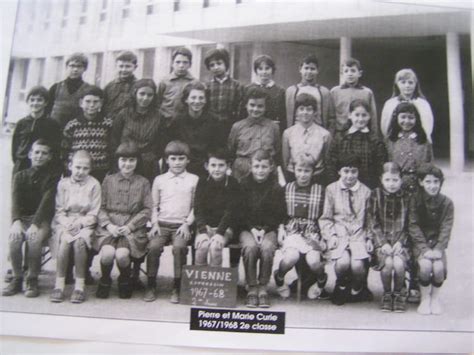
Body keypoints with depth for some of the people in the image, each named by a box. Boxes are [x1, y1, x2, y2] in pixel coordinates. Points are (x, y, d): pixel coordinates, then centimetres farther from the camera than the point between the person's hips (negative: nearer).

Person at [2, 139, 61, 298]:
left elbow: (47, 201, -12)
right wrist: (16, 222, -24)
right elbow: (15, 200, -5)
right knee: (14, 238, -28)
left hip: (43, 219, -2)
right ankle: (17, 279, -12)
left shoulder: (53, 175, 2)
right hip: (22, 218, 3)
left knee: (34, 238, -33)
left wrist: (35, 224, -27)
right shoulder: (20, 176, 12)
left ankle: (32, 280, -16)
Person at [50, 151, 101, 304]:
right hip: (64, 222, 1)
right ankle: (59, 284, -23)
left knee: (79, 241, -32)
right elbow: (59, 210, 5)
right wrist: (66, 223, -14)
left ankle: (79, 285, -23)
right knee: (65, 240, -30)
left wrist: (79, 223, -16)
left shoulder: (93, 184, 3)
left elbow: (93, 213, 0)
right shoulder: (63, 183, 8)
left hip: (85, 223, -1)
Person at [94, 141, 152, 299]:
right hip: (109, 226, 1)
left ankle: (125, 281, 5)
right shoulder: (108, 180, 13)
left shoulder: (143, 183, 9)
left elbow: (147, 210, 3)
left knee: (122, 254, -29)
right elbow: (101, 208, 9)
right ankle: (105, 281, 5)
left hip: (133, 228, -1)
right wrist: (109, 225, -9)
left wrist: (130, 226, -9)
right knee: (107, 253, -28)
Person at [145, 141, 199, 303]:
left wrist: (187, 224, -4)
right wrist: (155, 223, 1)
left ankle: (177, 288, -15)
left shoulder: (194, 180, 10)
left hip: (182, 225, -1)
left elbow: (195, 206, 8)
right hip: (162, 224, 1)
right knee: (154, 246, -26)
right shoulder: (159, 180, 14)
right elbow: (154, 206, 15)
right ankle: (151, 286, -9)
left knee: (179, 247, -30)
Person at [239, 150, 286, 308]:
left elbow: (279, 215, 2)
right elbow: (240, 212, 3)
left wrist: (264, 229, -11)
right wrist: (252, 229, -11)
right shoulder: (244, 185, 4)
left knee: (267, 248, -32)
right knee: (250, 247, -32)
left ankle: (263, 288, -16)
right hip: (247, 228, 0)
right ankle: (252, 289, -20)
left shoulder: (276, 188, 4)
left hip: (268, 229, 0)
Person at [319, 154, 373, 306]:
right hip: (339, 235, -1)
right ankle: (341, 287, 7)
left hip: (359, 235, 1)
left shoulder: (365, 191, 9)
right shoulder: (331, 189, 6)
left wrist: (369, 238, -1)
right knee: (343, 262, -27)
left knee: (357, 264, -25)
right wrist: (331, 236, -6)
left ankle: (356, 291, 9)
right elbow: (325, 218, 7)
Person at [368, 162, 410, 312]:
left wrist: (400, 242, -10)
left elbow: (408, 225, 5)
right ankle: (386, 294, 1)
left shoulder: (406, 197, 5)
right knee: (387, 262, -28)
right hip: (381, 241, -1)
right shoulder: (375, 195, 2)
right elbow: (372, 223, -2)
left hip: (400, 241, 1)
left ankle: (398, 293, 3)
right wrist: (383, 243, -13)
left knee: (399, 263, -27)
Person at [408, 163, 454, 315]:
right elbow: (413, 227, -8)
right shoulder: (415, 201, -3)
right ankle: (425, 298, -4)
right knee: (425, 265, -28)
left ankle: (435, 297, 3)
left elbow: (446, 229, -4)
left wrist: (438, 249, -17)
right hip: (420, 243, -1)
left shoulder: (447, 203, 0)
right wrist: (425, 249, -18)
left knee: (439, 267, -26)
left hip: (437, 243, 1)